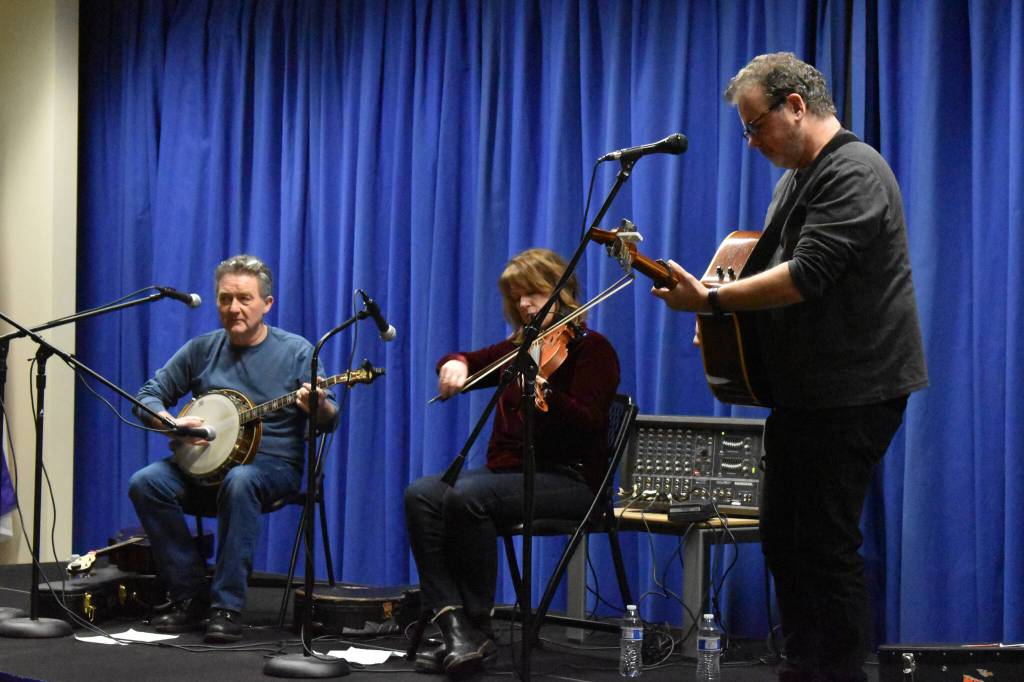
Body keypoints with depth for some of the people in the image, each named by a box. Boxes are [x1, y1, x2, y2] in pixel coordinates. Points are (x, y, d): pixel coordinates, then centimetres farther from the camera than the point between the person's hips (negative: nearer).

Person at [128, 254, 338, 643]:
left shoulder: (296, 352, -1)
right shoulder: (202, 349, 8)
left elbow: (330, 421, -3)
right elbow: (149, 396, 10)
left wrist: (318, 406, -28)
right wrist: (171, 424, -12)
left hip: (274, 463, -4)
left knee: (239, 482, -39)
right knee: (145, 483, -23)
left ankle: (227, 607, -32)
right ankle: (191, 596, -14)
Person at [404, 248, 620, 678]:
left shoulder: (591, 348, -3)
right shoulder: (520, 347, 18)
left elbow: (587, 422, -17)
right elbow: (468, 363, 25)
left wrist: (543, 390, -35)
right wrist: (454, 365, -1)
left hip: (568, 478, -7)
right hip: (505, 471, 7)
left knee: (468, 497, -32)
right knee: (422, 494, -19)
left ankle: (476, 629, -22)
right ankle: (455, 625, -28)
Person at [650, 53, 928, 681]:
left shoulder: (855, 172, -16)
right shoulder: (797, 177, 16)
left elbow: (807, 275, -25)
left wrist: (710, 300, -20)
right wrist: (725, 319, 10)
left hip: (853, 390, -10)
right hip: (803, 389, 10)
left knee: (827, 543, -6)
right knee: (784, 537, 14)